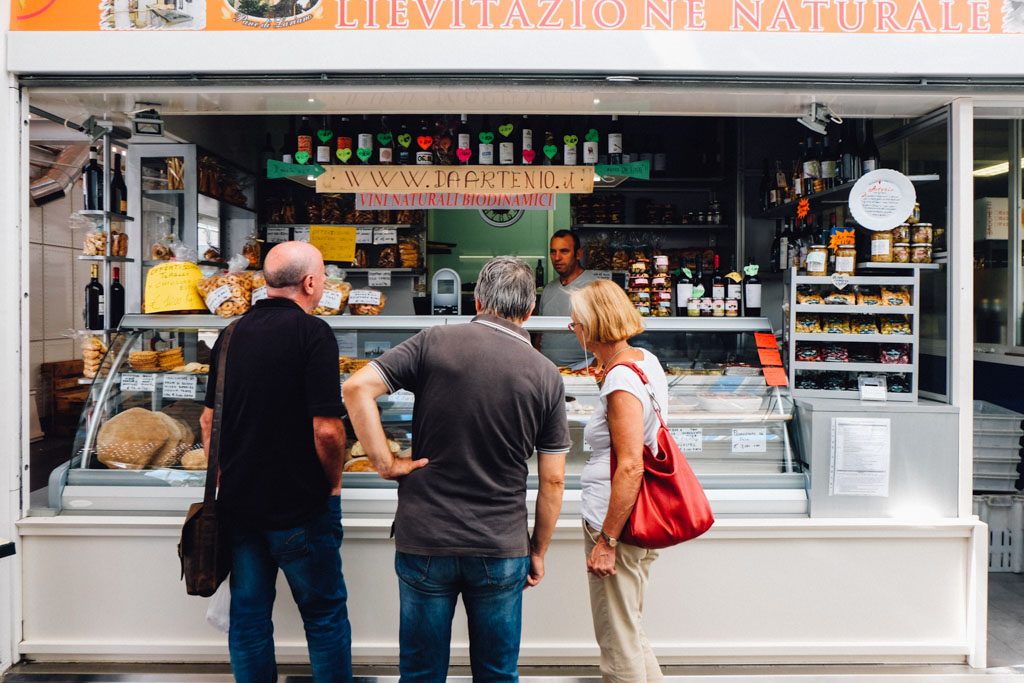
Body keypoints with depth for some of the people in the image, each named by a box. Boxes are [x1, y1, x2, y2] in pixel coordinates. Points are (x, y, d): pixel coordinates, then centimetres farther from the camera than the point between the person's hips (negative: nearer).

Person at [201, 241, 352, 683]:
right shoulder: (312, 333, -14)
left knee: (248, 615, 15)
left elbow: (208, 420, 12)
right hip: (300, 506, -6)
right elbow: (326, 429, -20)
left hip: (238, 502, 6)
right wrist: (334, 481, -3)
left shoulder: (232, 335, 6)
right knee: (324, 613, 9)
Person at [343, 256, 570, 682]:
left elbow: (357, 388, -14)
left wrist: (384, 463, -6)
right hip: (502, 550, 1)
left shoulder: (435, 342, -6)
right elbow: (553, 481, 0)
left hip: (424, 540, 0)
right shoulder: (546, 376, -3)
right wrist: (538, 551, 11)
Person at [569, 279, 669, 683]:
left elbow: (630, 467, -25)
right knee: (629, 632, 22)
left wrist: (606, 540, -21)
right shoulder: (646, 361, 7)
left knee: (618, 642, 4)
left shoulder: (621, 380, -20)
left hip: (616, 520, -10)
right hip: (639, 519, 10)